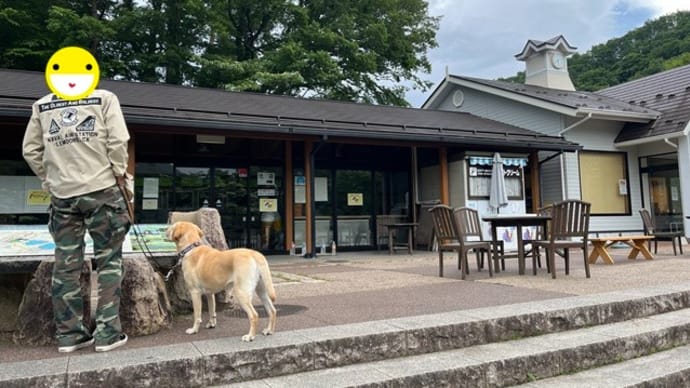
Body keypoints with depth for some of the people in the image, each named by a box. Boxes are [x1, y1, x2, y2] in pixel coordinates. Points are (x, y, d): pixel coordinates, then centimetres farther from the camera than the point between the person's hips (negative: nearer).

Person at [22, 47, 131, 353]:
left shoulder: (42, 106, 11)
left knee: (66, 265, 9)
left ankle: (68, 333, 16)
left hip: (62, 194, 4)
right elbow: (118, 141, -9)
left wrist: (49, 179, 18)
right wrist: (119, 173, 4)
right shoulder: (104, 98, 0)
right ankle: (107, 332, 4)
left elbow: (30, 150, 10)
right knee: (108, 261, 3)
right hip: (101, 190, -4)